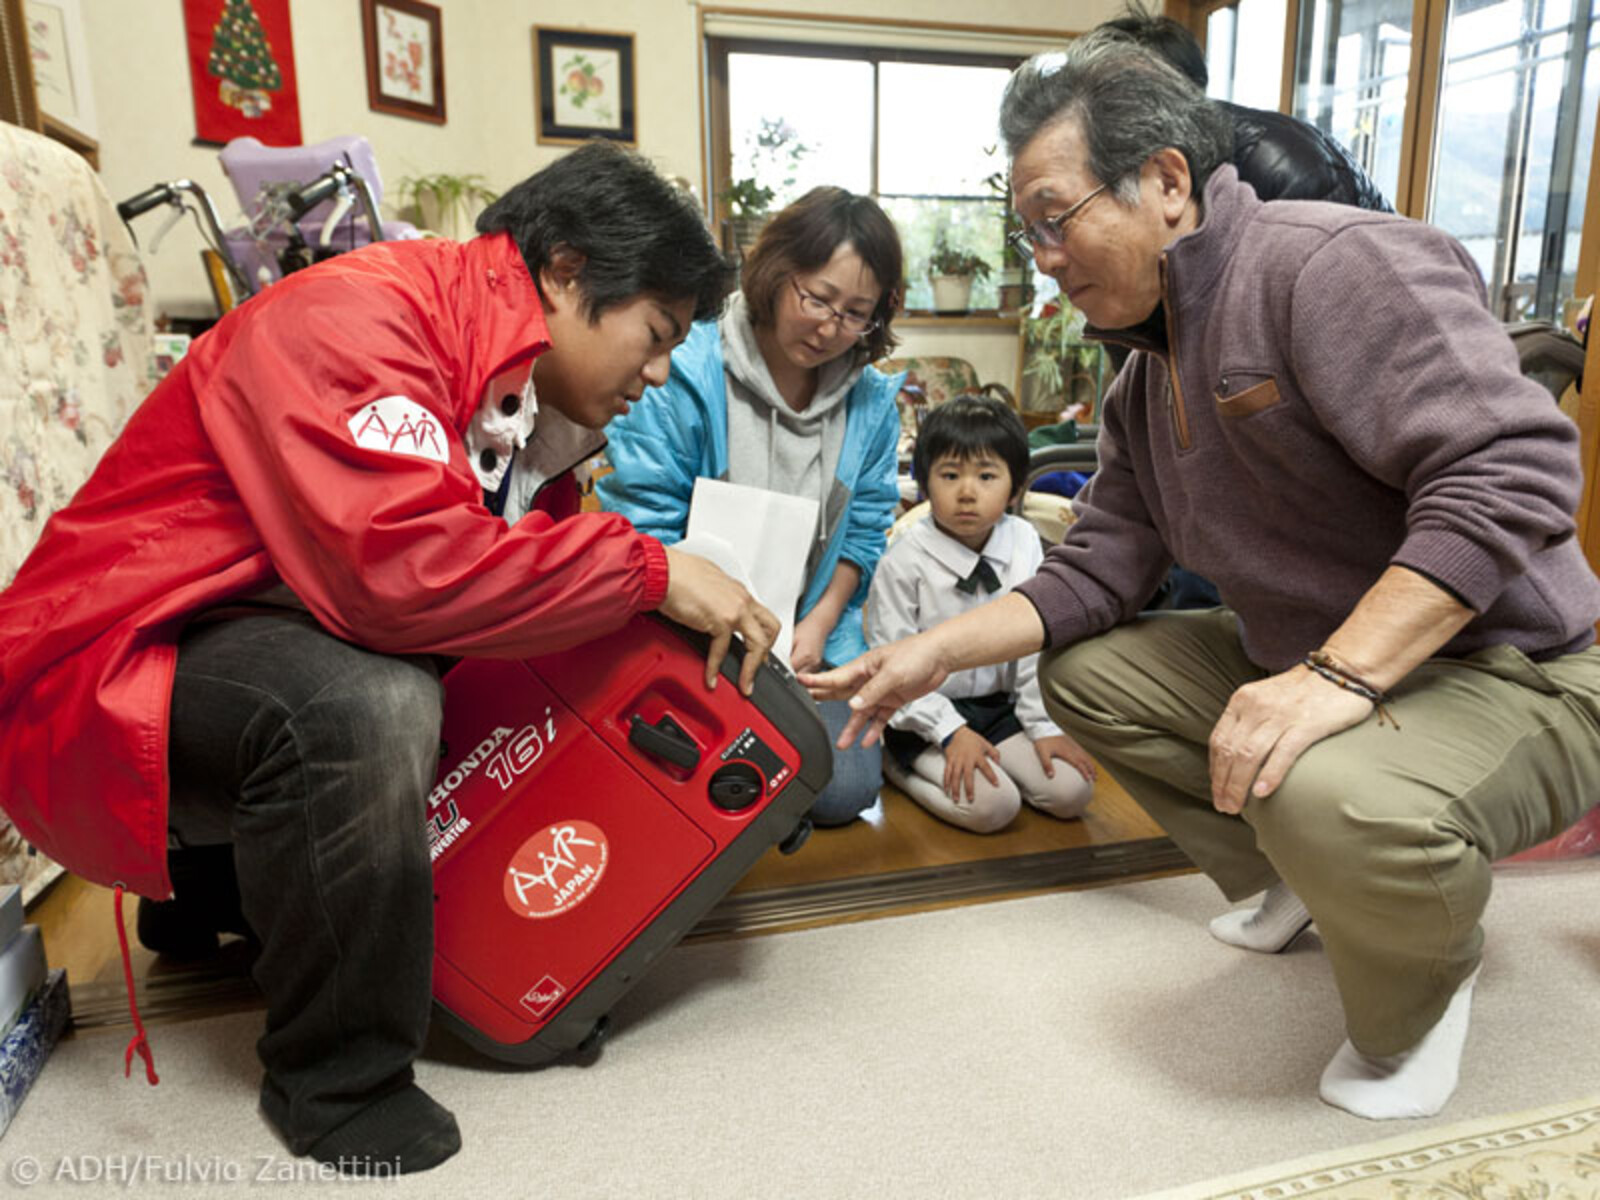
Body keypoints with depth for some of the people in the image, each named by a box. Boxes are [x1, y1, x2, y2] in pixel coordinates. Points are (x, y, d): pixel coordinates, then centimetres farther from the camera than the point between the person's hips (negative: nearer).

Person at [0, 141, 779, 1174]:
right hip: (114, 664, -9)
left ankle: (216, 895, 19)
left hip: (295, 645, 9)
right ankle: (339, 1078, -9)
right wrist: (648, 569, -27)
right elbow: (406, 568, -37)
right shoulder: (356, 318, -23)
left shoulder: (530, 389, 5)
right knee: (364, 708, -36)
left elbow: (525, 574, 7)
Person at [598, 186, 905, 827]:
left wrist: (819, 624, -6)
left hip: (810, 638, 4)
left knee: (844, 789, -9)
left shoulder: (872, 402, 0)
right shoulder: (685, 377, -16)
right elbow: (642, 526, -16)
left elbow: (864, 528, 7)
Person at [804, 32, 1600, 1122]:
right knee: (1084, 670, 8)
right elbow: (1094, 573, 7)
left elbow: (1511, 471, -29)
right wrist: (934, 653, -1)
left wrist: (1336, 676, -35)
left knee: (1338, 803, -38)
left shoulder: (1333, 263, -20)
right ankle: (1300, 883, 18)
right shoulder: (1149, 376, 10)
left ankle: (1421, 985, 0)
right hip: (1302, 664, 9)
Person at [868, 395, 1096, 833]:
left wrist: (1045, 725, -2)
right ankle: (896, 763, 0)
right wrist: (951, 731, -18)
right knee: (992, 806, -23)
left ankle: (980, 759, 12)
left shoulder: (1024, 543, -5)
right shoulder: (905, 560, -17)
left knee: (1072, 791, -7)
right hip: (925, 714, -5)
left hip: (1000, 706, 5)